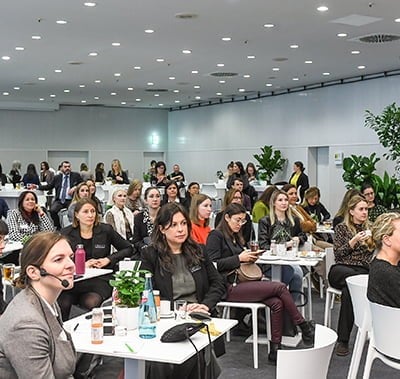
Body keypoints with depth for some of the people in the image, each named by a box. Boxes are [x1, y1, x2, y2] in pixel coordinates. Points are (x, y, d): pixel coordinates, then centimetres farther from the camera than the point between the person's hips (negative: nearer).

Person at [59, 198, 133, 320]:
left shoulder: (105, 230, 6)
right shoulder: (66, 233, 7)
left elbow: (128, 249, 13)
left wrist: (108, 259, -1)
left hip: (99, 279, -1)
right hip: (74, 279, 1)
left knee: (90, 303, -32)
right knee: (63, 303, -30)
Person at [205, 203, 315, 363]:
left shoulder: (235, 237, 22)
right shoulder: (216, 236, -4)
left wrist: (250, 257, 7)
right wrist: (239, 258, -14)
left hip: (241, 281, 8)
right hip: (229, 287, -8)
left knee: (277, 303, -17)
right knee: (280, 287, -17)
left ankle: (275, 349, -15)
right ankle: (304, 326, -2)